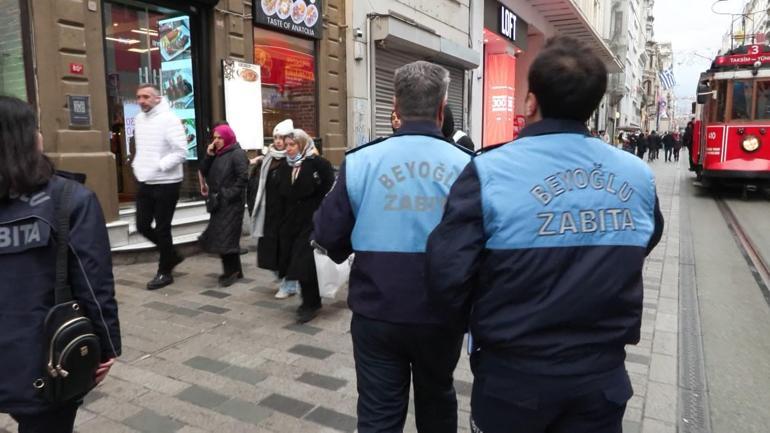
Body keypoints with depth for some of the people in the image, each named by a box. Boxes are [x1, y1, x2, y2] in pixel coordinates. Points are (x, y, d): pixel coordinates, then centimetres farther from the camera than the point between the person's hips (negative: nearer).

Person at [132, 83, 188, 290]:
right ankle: (172, 255, 32)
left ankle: (164, 272, 17)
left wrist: (158, 166, -22)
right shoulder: (139, 119, 10)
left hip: (166, 183, -8)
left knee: (162, 228, 1)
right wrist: (137, 164, 9)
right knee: (142, 226, 10)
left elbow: (181, 153, -19)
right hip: (144, 183, 8)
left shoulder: (169, 119, -13)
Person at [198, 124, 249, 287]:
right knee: (222, 238, 11)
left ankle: (230, 272, 3)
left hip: (231, 203, -8)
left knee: (226, 237, -8)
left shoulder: (237, 153, -9)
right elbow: (204, 172, 11)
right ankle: (235, 270, 20)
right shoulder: (216, 155, 16)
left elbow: (243, 177, -17)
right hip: (218, 202, 8)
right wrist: (208, 156, -1)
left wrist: (230, 194, -19)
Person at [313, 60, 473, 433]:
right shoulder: (466, 165, -10)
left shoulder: (360, 161, -10)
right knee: (436, 400, 25)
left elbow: (328, 236, -7)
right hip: (441, 314, 1)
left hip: (376, 312, -1)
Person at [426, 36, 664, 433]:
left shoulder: (489, 172, -20)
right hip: (604, 376, 3)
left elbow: (446, 279, -19)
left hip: (514, 375, -2)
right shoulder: (638, 175, -6)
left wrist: (476, 321, 1)